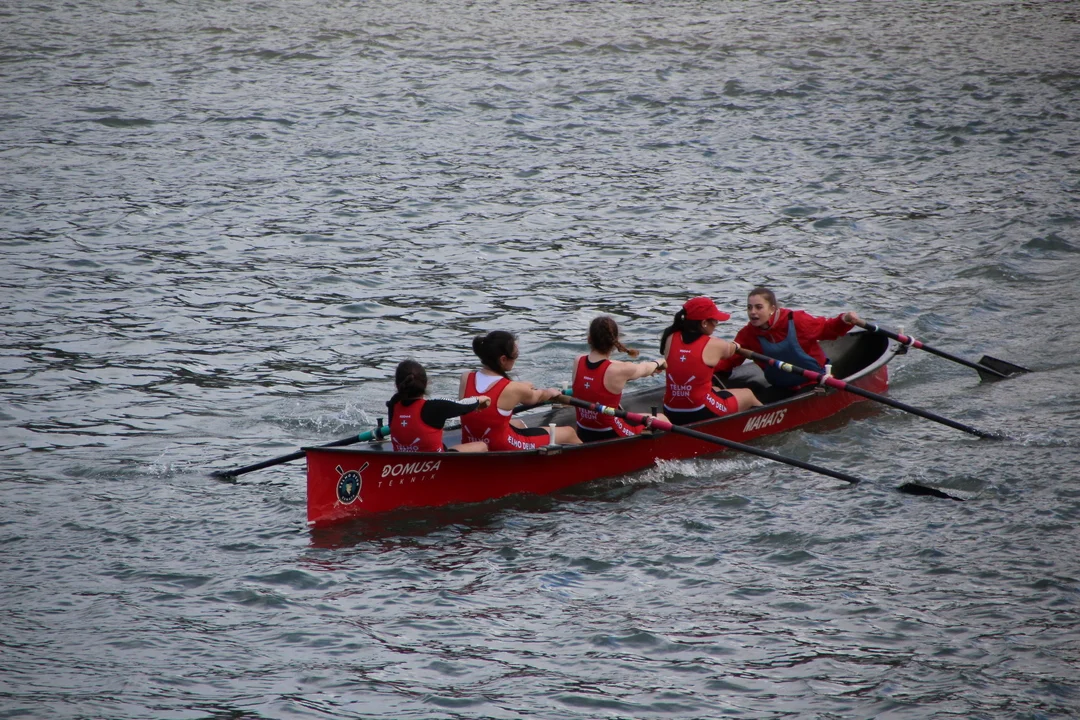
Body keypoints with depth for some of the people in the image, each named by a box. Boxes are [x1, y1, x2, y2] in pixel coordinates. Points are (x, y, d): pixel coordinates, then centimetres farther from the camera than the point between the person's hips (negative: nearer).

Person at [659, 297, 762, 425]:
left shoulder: (671, 339, -2)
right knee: (748, 395, 22)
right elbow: (731, 350, 11)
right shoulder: (713, 345, -12)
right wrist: (735, 346, 35)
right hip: (702, 414, -6)